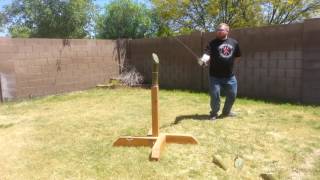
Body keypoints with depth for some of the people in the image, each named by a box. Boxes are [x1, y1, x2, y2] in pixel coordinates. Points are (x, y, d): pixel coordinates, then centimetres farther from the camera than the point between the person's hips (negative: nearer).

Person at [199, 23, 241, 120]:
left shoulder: (234, 42, 6)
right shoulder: (213, 43, -5)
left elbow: (237, 57, 18)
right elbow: (207, 54, -20)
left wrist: (229, 64, 9)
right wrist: (203, 60, -41)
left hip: (230, 76, 4)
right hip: (215, 76, -4)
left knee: (232, 96, 14)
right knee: (215, 96, -2)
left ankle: (226, 111, 38)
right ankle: (214, 113, 22)